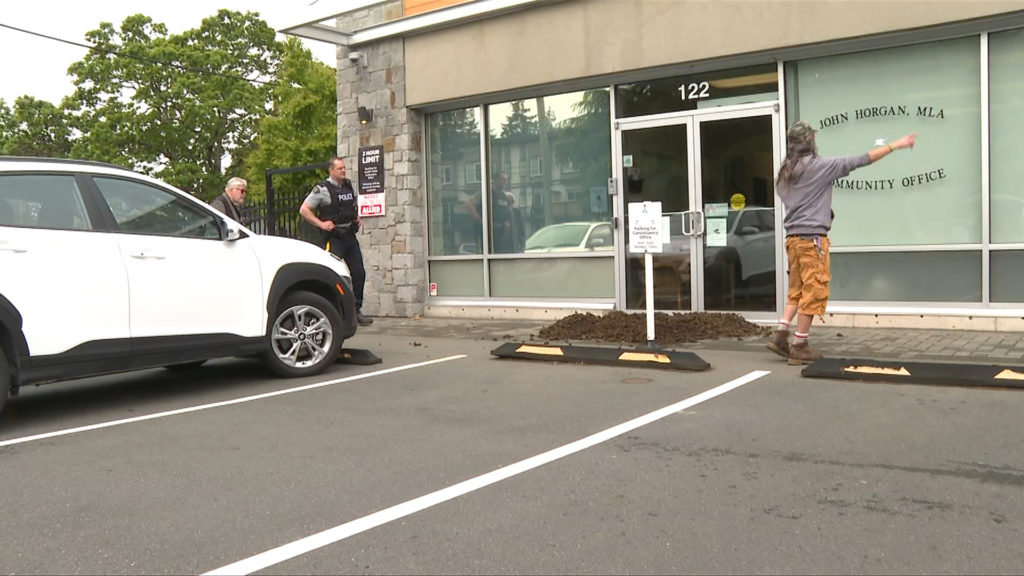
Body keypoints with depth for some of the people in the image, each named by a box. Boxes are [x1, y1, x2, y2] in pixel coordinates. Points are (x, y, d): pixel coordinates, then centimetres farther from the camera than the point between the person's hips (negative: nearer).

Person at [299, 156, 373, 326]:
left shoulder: (349, 185, 12)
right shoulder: (322, 189, -8)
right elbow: (303, 210, -9)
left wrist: (356, 217, 15)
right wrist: (321, 224, -13)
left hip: (350, 236, 7)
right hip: (333, 238, -7)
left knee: (359, 273, 7)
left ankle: (356, 311, 17)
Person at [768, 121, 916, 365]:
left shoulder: (784, 173, 11)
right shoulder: (820, 166, -8)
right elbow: (860, 161, -7)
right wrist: (895, 145, 0)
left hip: (793, 237, 7)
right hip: (812, 237, -7)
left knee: (796, 291, 15)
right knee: (812, 292, -1)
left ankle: (780, 335, 7)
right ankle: (799, 347, 2)